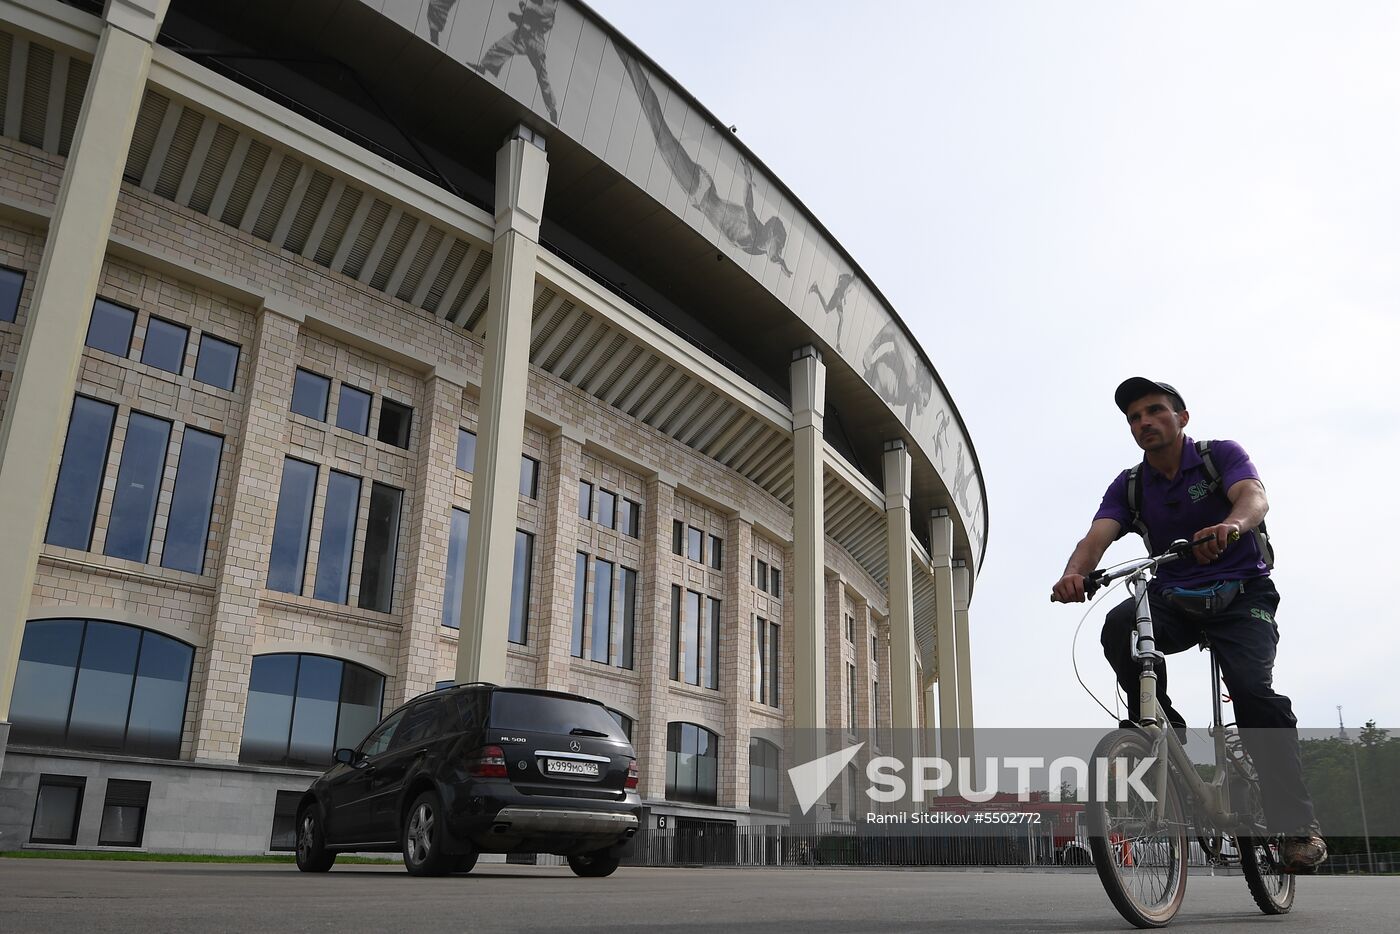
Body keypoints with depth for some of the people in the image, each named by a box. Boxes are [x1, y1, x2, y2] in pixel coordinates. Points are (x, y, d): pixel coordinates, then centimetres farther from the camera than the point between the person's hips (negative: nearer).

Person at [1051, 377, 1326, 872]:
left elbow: (1254, 496, -25)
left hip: (1241, 594, -2)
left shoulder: (1222, 455, -4)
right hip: (1174, 600, 3)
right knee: (1120, 624, -30)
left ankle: (1296, 822, -11)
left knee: (1253, 688, -25)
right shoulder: (1127, 487, 4)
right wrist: (1075, 573, -38)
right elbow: (1097, 536, -13)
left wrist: (1230, 525, -51)